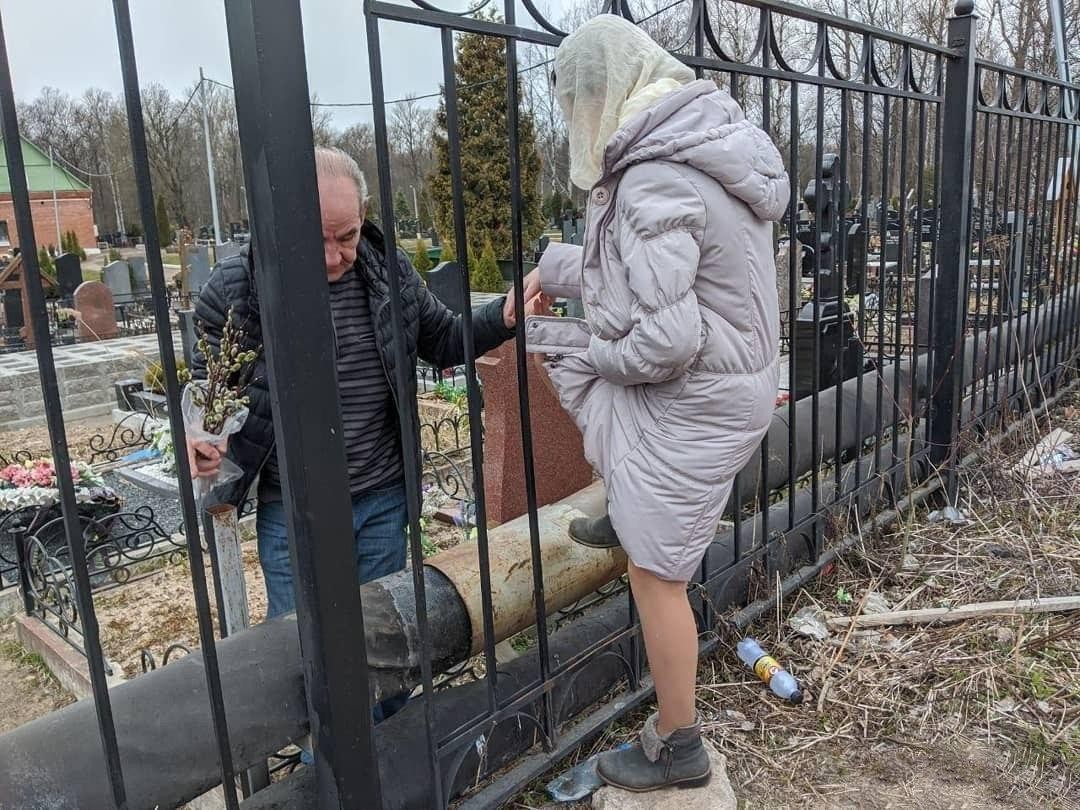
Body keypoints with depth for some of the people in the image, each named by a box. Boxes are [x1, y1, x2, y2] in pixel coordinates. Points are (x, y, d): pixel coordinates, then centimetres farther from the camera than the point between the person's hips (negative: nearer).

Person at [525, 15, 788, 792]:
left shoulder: (653, 182, -26)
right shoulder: (705, 139, 4)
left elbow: (666, 340, -29)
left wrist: (579, 345, -11)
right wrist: (554, 269, 18)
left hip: (690, 402, -10)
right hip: (732, 375, 10)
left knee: (656, 576, 5)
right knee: (580, 356, 30)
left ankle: (678, 748, 25)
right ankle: (629, 516, 45)